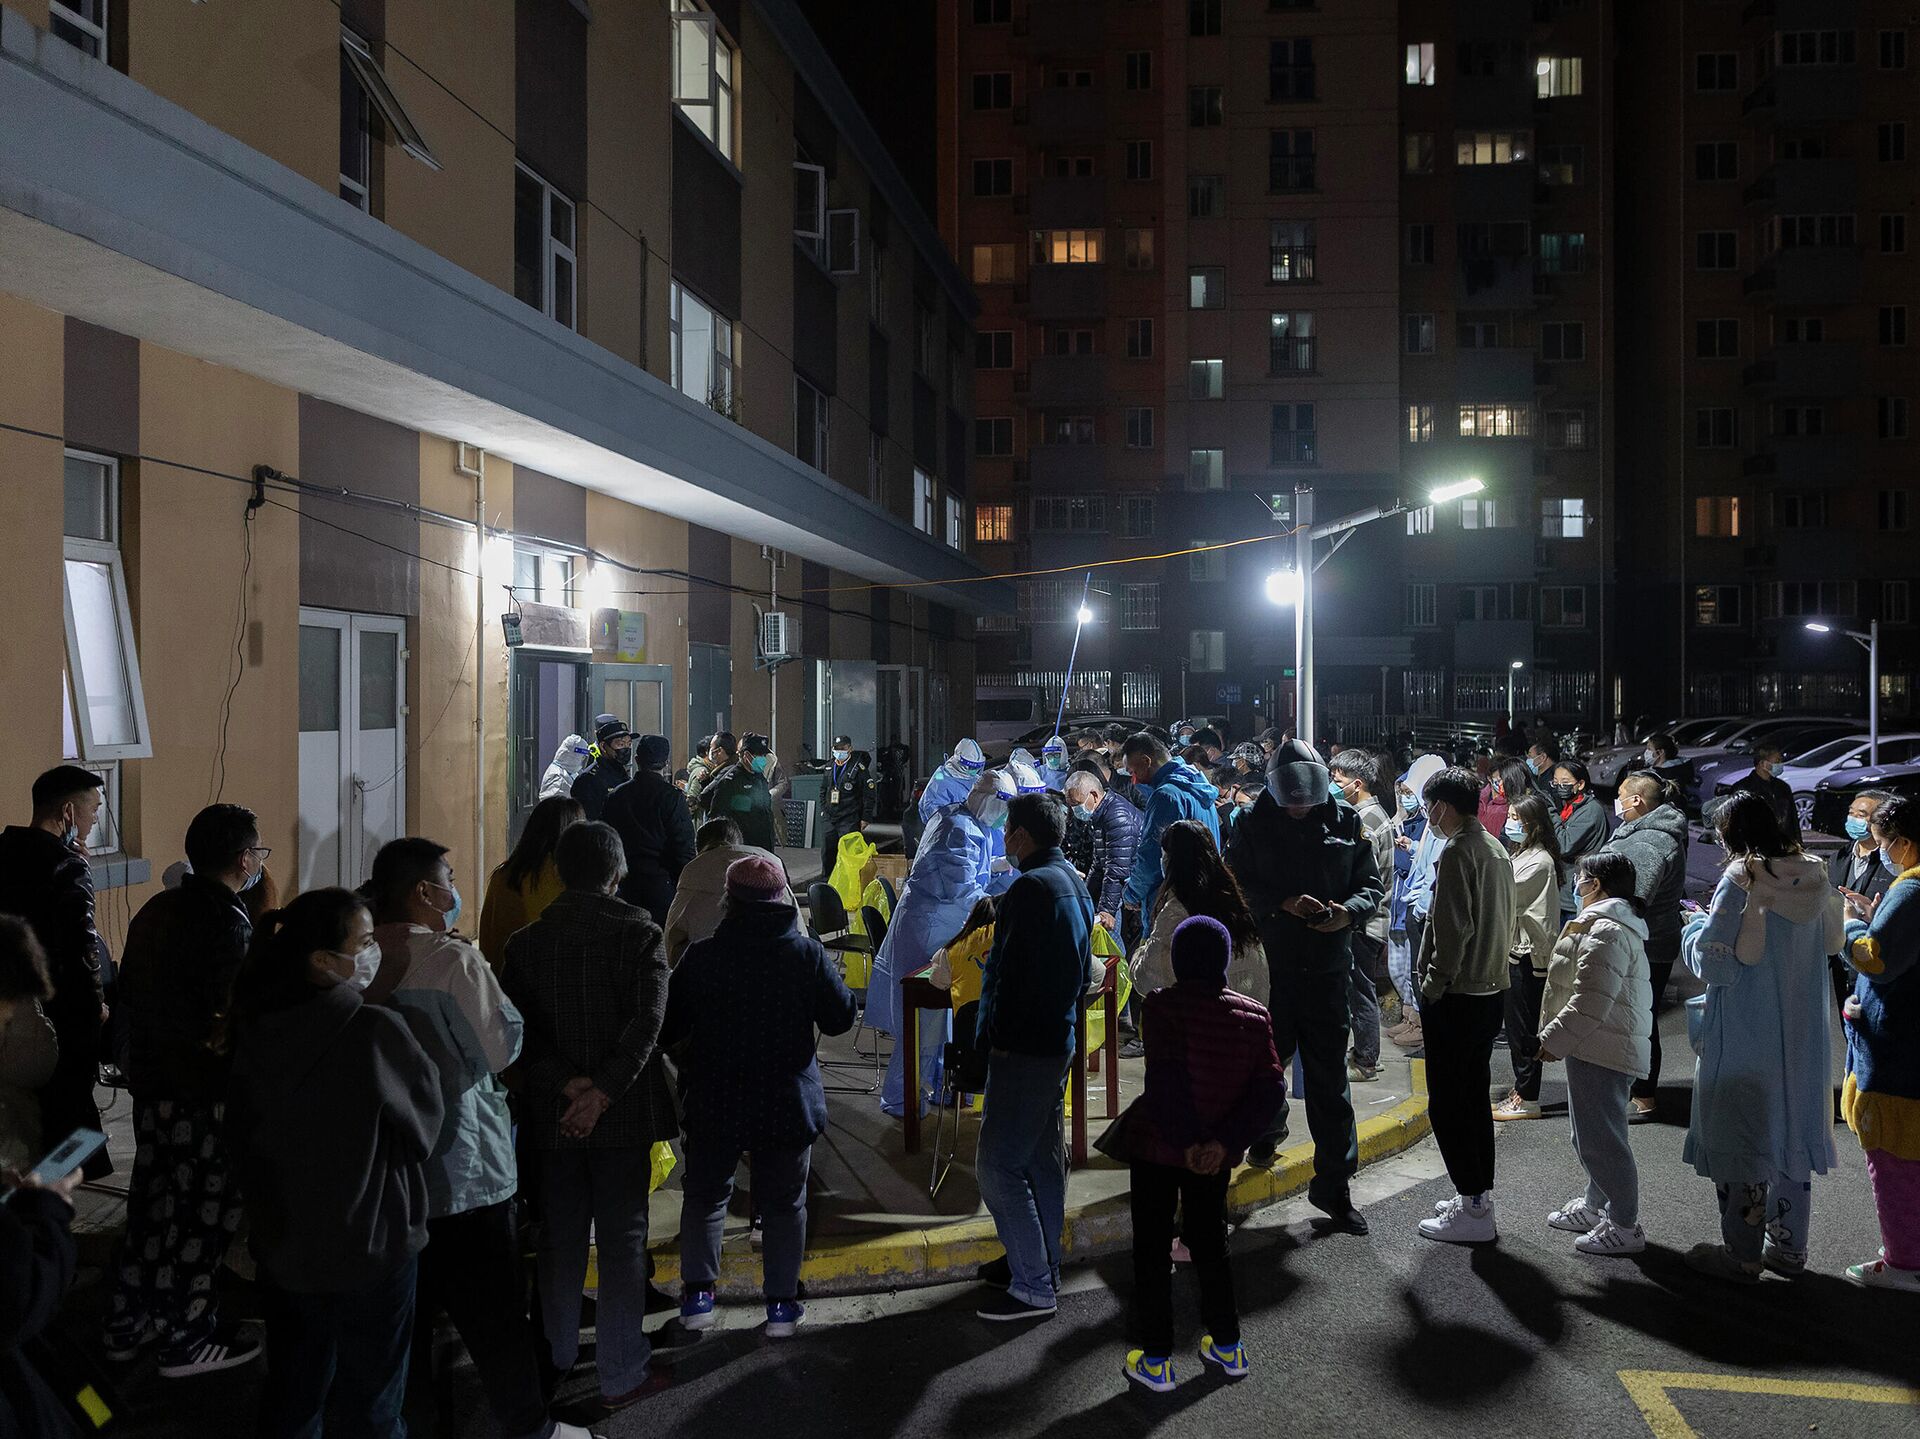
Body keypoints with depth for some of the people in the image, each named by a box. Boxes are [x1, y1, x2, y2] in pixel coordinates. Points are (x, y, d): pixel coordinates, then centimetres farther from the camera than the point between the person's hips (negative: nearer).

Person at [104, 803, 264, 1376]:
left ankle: (127, 1323, 32)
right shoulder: (229, 923, -21)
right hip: (204, 1092, -9)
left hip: (151, 1083, 9)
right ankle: (187, 1339, 15)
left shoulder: (156, 909, 6)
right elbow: (234, 1016, -24)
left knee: (152, 1199, 20)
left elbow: (127, 990, 14)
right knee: (205, 1214, 5)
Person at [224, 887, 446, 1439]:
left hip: (281, 1248, 5)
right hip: (367, 1250, -5)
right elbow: (427, 1113, -10)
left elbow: (240, 1141, 5)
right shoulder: (375, 1032, -25)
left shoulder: (257, 1033, -6)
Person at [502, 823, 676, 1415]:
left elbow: (519, 1028, -7)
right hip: (624, 1113, -3)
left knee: (560, 1237, 18)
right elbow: (646, 1023, -20)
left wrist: (567, 1083, -11)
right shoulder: (640, 934, -11)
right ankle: (620, 1377, 12)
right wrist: (602, 1093, -20)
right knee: (622, 1241, 6)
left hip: (552, 1114, 4)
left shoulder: (526, 941, 0)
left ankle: (556, 1355, 33)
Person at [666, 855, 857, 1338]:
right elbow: (840, 1018, -3)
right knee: (783, 1203, 13)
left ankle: (697, 1293, 16)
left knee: (705, 1195, 18)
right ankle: (782, 1303, 16)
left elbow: (668, 1029, -3)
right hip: (787, 1102, 0)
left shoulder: (700, 956, -9)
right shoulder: (807, 953, -10)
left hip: (713, 1104, 0)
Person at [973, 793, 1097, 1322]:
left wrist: (992, 1035, -12)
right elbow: (1084, 970, 19)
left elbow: (1011, 972, -21)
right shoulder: (1074, 883, 13)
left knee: (998, 1164, -6)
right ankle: (1043, 1264, 28)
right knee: (1042, 1156, 18)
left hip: (1024, 1045, -10)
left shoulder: (1030, 887, -19)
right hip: (1059, 1039, 10)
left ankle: (1032, 1288, -3)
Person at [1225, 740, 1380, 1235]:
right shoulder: (1253, 826, -1)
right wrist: (1285, 904, -20)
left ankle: (1333, 1184, 9)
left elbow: (1371, 885, 6)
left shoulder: (1346, 822, 4)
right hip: (1267, 966, 0)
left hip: (1327, 968, 0)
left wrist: (1348, 911, -15)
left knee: (1329, 1074, 1)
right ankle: (1267, 1129, 48)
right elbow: (1237, 887, -6)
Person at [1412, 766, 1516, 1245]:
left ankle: (1474, 1210, 2)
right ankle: (1479, 1196, 24)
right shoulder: (1497, 849, 10)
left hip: (1457, 997, -9)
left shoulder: (1457, 852, -17)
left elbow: (1453, 931, -22)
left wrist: (1433, 986, -13)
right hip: (1493, 989, 9)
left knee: (1447, 1103, -1)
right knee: (1475, 1097, 17)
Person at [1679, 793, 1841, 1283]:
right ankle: (1789, 1247, 28)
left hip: (1745, 1038, -6)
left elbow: (1713, 963, -19)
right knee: (1791, 1133, 17)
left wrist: (1695, 926, -1)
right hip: (1802, 1037, 7)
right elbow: (1833, 940, 15)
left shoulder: (1739, 881, -19)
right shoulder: (1814, 876, 0)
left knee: (1741, 1140, 4)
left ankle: (1742, 1256, 13)